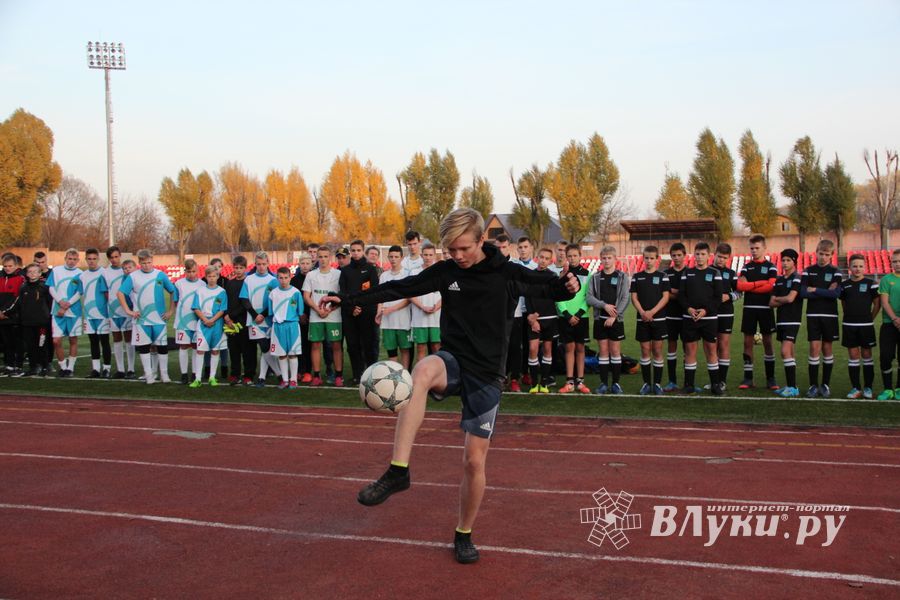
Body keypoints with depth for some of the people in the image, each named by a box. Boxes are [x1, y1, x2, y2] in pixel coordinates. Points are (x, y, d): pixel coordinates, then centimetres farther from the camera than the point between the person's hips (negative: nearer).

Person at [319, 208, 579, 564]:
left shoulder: (507, 274, -5)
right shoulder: (444, 272, 1)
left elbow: (547, 287, -1)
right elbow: (399, 288, 2)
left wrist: (567, 286, -26)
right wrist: (346, 300, -3)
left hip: (487, 374, -1)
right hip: (453, 361, 1)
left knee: (474, 459, -1)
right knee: (423, 371, -37)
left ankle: (464, 535, 24)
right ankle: (398, 471, -38)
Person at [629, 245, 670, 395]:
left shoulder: (662, 276, 2)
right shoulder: (637, 277, 7)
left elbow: (666, 297, -3)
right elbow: (634, 297, 3)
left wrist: (652, 312, -15)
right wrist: (642, 312, -13)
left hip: (659, 319, -1)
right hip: (642, 319, 1)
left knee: (657, 351, 2)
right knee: (645, 351, 3)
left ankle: (657, 383, 8)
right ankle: (646, 383, 11)